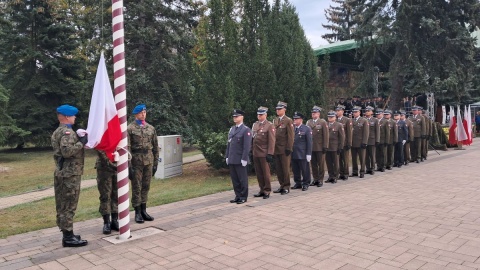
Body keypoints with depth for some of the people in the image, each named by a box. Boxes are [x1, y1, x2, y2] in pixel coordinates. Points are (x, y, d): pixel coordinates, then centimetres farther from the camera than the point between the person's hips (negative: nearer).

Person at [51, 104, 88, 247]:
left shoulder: (57, 132, 17)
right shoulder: (67, 132, -15)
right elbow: (67, 151, -28)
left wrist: (80, 141, 12)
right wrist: (82, 142, -18)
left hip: (61, 172, 10)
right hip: (70, 174, -10)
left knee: (62, 205, 12)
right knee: (69, 206, -5)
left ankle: (66, 234, 21)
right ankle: (68, 237, 0)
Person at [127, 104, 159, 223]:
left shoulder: (151, 128, 10)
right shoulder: (130, 129, -5)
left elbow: (155, 147, 12)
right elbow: (127, 148, -9)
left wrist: (155, 163, 9)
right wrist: (129, 165, -14)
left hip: (149, 161, 4)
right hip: (136, 162, -4)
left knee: (146, 187, 10)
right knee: (136, 188, 3)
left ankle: (143, 211, 21)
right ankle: (137, 213, 12)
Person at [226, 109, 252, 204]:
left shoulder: (246, 130, -7)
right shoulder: (232, 129, 15)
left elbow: (247, 146, -12)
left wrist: (244, 159, -16)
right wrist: (227, 156, 12)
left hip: (240, 160, -7)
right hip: (231, 160, 7)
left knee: (242, 179, 3)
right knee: (234, 179, 11)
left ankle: (243, 197, 13)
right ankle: (238, 196, 21)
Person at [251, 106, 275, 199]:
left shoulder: (269, 126, -6)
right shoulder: (255, 125, 13)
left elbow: (271, 141, -11)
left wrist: (270, 154, -16)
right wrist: (251, 150, 11)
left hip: (264, 153, -6)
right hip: (255, 153, 6)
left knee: (265, 173, 2)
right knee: (258, 173, 10)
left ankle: (267, 191, 12)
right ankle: (262, 190, 21)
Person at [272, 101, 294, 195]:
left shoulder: (288, 120, -5)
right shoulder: (275, 120, 14)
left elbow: (290, 136, -9)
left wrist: (289, 148, -13)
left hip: (284, 149, -6)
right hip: (276, 149, 6)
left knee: (285, 169, 1)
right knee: (278, 169, 9)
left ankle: (286, 187, 11)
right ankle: (282, 185, 20)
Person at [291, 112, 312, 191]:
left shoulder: (306, 129, -3)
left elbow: (309, 142, -5)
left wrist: (308, 154, -10)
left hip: (302, 154, -4)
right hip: (293, 154, 4)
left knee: (305, 170, 4)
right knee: (295, 170, 10)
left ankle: (306, 184, 16)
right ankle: (298, 183, 23)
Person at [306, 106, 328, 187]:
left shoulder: (323, 122, -2)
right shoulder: (308, 122, 10)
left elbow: (325, 135, -5)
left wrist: (325, 146, -10)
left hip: (320, 147, -4)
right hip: (311, 147, 4)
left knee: (321, 164, 4)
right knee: (313, 164, 8)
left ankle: (320, 180, 13)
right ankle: (315, 179, 18)